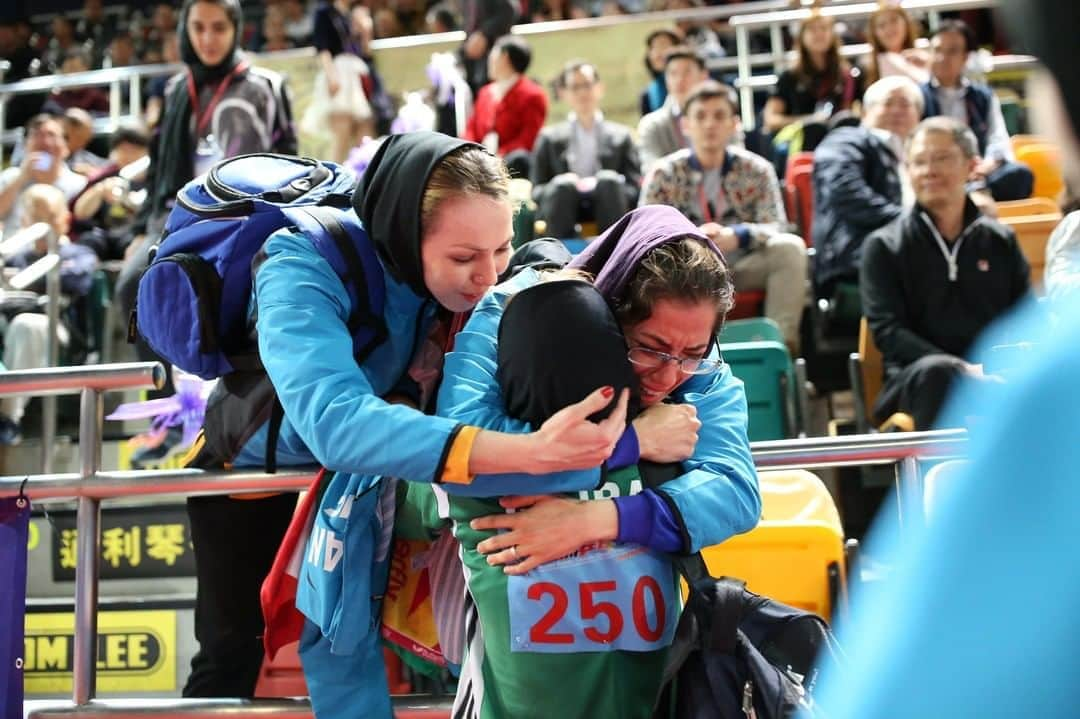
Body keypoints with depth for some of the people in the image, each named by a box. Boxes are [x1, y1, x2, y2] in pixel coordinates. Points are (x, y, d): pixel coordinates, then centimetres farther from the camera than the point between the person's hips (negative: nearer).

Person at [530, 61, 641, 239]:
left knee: (609, 179, -32)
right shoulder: (550, 137, 21)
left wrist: (602, 185, -10)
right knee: (562, 184, -34)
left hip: (608, 211, 0)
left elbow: (634, 189, 11)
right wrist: (564, 184, -10)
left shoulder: (621, 136, 21)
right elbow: (536, 192, 12)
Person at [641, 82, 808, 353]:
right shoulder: (663, 174, -3)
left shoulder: (757, 170, -1)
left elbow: (777, 227, -11)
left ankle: (782, 340, -24)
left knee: (790, 246, -27)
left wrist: (735, 237, -33)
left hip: (744, 267, 1)